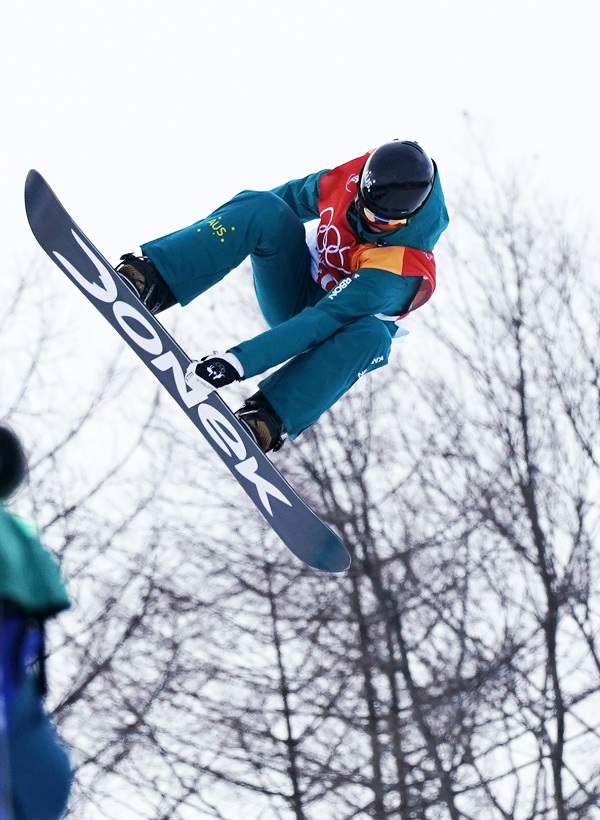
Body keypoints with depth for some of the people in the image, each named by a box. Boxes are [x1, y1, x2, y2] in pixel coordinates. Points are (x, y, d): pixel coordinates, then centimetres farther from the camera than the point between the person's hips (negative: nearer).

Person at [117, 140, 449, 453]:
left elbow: (326, 320, -40)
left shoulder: (405, 265, -35)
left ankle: (267, 418, -42)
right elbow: (298, 194, 3)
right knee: (264, 208, -22)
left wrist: (238, 361, -46)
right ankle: (151, 279, -31)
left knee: (371, 335, -40)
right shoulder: (350, 177, -20)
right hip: (295, 294, 4)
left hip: (342, 329, -4)